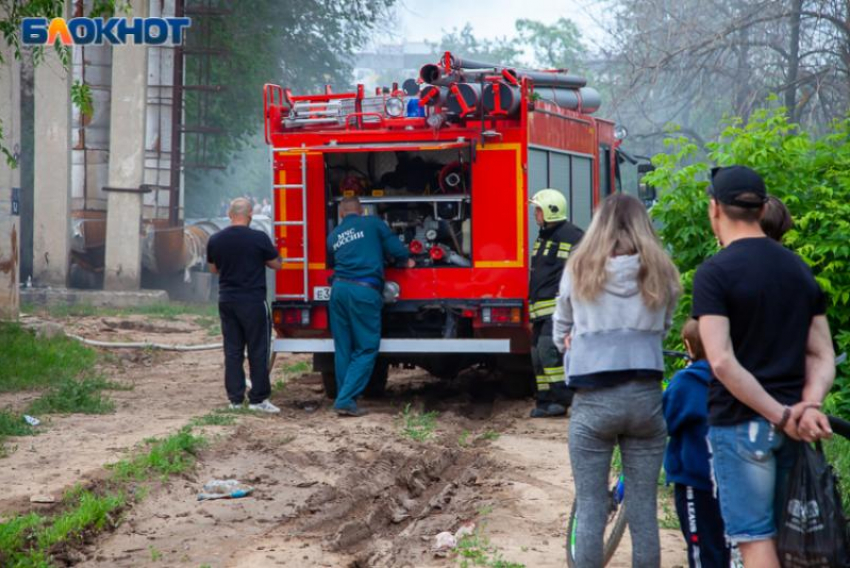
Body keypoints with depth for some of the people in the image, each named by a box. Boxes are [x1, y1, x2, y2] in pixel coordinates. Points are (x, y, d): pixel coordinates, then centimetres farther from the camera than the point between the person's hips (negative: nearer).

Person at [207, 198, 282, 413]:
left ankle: (235, 399, 10)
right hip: (253, 302, -4)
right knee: (258, 351, 3)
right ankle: (258, 399, 3)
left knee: (232, 351, 9)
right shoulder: (259, 238, -11)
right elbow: (276, 265, 0)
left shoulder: (215, 240, 1)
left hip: (227, 301, 4)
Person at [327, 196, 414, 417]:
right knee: (366, 348, 0)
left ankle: (345, 398, 15)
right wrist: (407, 260, 20)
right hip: (365, 291, -5)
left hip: (339, 289, 5)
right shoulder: (373, 224, 5)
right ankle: (346, 400, -9)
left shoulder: (333, 236, 17)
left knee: (343, 348, 13)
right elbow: (395, 248, 1)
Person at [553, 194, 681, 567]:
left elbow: (560, 333, 14)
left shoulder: (579, 268, 2)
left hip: (593, 399, -1)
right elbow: (663, 329, 13)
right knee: (644, 512, 7)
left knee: (590, 509, 5)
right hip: (645, 396, 1)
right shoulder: (661, 272, 3)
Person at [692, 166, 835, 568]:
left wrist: (782, 415, -15)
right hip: (791, 424, 6)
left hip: (740, 423, -6)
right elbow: (823, 356, 6)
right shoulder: (800, 270, 11)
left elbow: (722, 362, -19)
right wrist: (809, 405, -9)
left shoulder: (714, 273, -10)